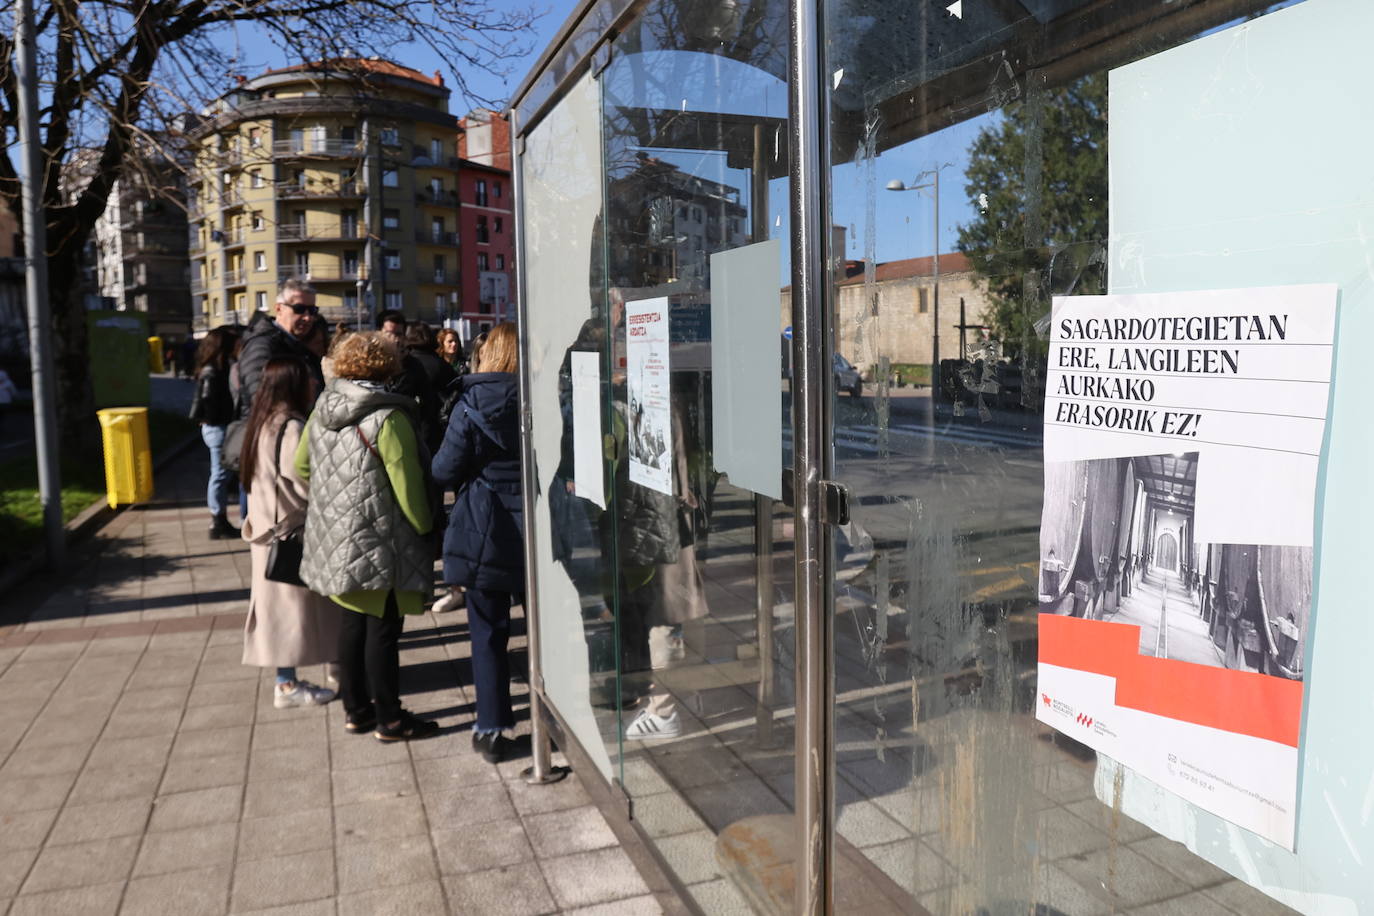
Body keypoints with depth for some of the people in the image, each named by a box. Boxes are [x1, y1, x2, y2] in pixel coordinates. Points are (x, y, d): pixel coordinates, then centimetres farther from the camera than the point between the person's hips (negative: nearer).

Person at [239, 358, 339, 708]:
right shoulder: (291, 427, -19)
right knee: (291, 605, 0)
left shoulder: (266, 423, 10)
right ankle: (288, 686, 8)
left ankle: (287, 679, 20)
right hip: (290, 531, -9)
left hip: (271, 526, 9)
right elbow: (308, 483, -20)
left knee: (282, 606, 13)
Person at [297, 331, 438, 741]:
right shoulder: (388, 417, -18)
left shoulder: (322, 410, 6)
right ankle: (389, 718, 10)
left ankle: (355, 708, 27)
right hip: (379, 544, -8)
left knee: (353, 621, 16)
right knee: (383, 627, 1)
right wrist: (424, 527, -3)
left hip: (335, 539, 8)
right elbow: (407, 483, -17)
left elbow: (301, 465, 17)